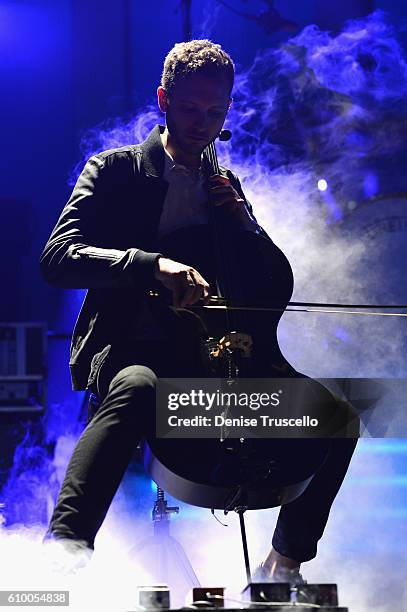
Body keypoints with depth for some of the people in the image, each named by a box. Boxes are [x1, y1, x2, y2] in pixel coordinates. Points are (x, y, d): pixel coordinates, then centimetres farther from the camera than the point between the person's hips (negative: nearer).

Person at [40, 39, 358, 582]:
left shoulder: (226, 187, 19)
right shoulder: (116, 170, 1)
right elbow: (58, 257, -15)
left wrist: (244, 222, 0)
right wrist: (153, 265, -32)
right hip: (131, 349, -5)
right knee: (137, 387, -42)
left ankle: (284, 565, 1)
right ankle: (65, 549, -49)